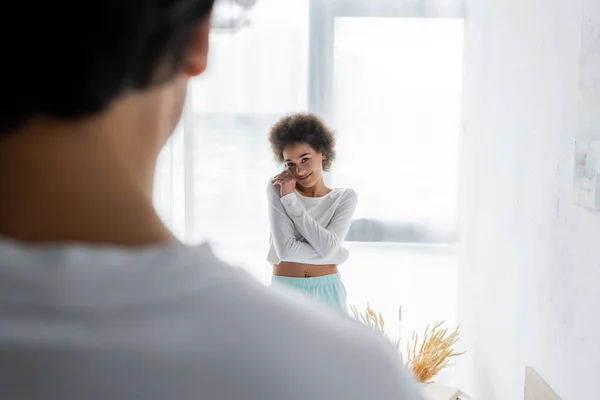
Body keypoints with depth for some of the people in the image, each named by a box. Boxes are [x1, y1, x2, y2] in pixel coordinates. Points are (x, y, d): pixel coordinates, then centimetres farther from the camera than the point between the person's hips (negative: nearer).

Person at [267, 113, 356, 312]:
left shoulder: (345, 197, 2)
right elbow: (286, 248, -15)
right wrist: (338, 254, -7)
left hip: (327, 294, 1)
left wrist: (290, 199, -12)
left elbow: (328, 246, -15)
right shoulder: (277, 189, -3)